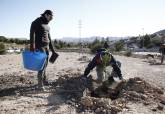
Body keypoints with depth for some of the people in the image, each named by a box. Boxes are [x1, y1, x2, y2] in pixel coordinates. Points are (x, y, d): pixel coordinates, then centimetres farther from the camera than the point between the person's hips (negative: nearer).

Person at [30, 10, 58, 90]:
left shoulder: (47, 26, 19)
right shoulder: (37, 22, -4)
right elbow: (32, 32, -18)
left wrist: (53, 50, 21)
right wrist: (32, 45, -31)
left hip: (46, 46, 8)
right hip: (39, 46, -8)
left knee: (45, 64, 9)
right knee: (42, 64, -11)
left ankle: (44, 80, 21)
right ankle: (40, 84, -7)